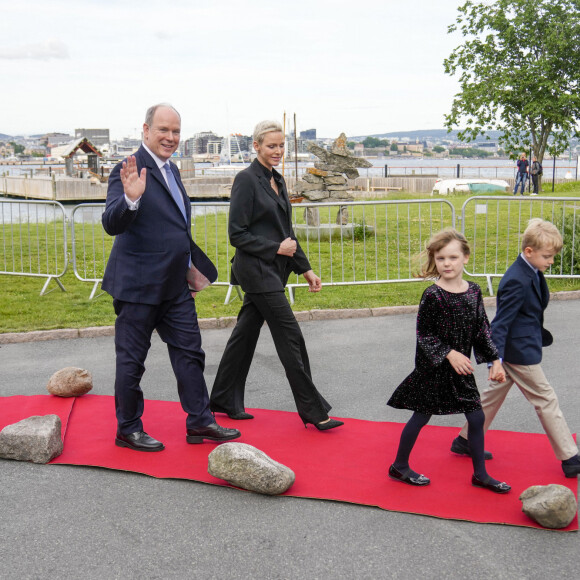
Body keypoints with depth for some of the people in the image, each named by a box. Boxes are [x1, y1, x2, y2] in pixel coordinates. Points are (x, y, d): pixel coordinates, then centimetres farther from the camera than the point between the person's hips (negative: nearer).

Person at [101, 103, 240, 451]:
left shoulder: (170, 169, 13)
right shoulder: (130, 171, -15)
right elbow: (112, 225, -25)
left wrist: (190, 267, 24)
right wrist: (131, 198, -42)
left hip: (175, 286, 9)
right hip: (138, 285, -8)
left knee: (189, 353, 12)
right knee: (132, 360, 5)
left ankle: (200, 422, 22)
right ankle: (128, 430, 19)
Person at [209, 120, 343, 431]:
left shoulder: (277, 180, 13)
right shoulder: (246, 179, -12)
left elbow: (286, 232, 19)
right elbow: (237, 233, -15)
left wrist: (305, 269, 15)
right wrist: (276, 249, -14)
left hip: (272, 271, 8)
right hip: (257, 270, -8)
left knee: (245, 333, 14)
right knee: (290, 337, -5)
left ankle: (225, 401, 25)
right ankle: (313, 411, 4)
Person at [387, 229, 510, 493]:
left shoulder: (473, 291, -1)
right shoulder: (432, 295, -17)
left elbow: (482, 330, 7)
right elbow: (423, 334, -15)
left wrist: (495, 360, 2)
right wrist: (450, 354, -20)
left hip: (461, 368, 6)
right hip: (433, 368, -5)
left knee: (476, 417, 9)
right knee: (421, 416, 6)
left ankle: (480, 474, 24)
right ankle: (399, 466, 24)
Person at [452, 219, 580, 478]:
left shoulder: (531, 273, 4)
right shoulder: (517, 281, -25)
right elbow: (501, 322, -26)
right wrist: (496, 360, -28)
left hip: (512, 350, 10)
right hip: (521, 353, -10)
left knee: (495, 393, 19)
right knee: (546, 400, 1)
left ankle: (467, 440, 32)